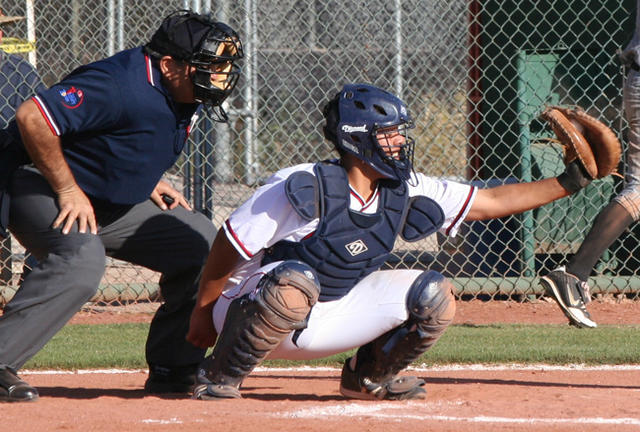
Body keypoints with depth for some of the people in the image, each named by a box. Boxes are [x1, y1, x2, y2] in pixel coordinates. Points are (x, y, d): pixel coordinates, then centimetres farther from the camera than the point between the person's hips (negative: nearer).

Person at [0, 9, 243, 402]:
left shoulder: (186, 97, 1)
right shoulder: (121, 85, -29)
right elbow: (32, 116, -33)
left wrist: (147, 180, 6)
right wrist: (68, 191, -27)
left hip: (115, 206, 10)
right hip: (43, 191, -10)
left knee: (201, 240, 4)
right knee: (82, 260, -37)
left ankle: (173, 369, 10)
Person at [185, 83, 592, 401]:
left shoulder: (403, 192, -4)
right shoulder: (305, 188, -23)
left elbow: (493, 202, 1)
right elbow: (229, 245, -15)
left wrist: (568, 182, -5)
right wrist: (202, 315, -9)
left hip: (328, 315, 6)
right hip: (252, 302, -6)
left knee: (436, 297, -7)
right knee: (296, 281, -42)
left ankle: (368, 375, 15)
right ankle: (220, 377, -20)